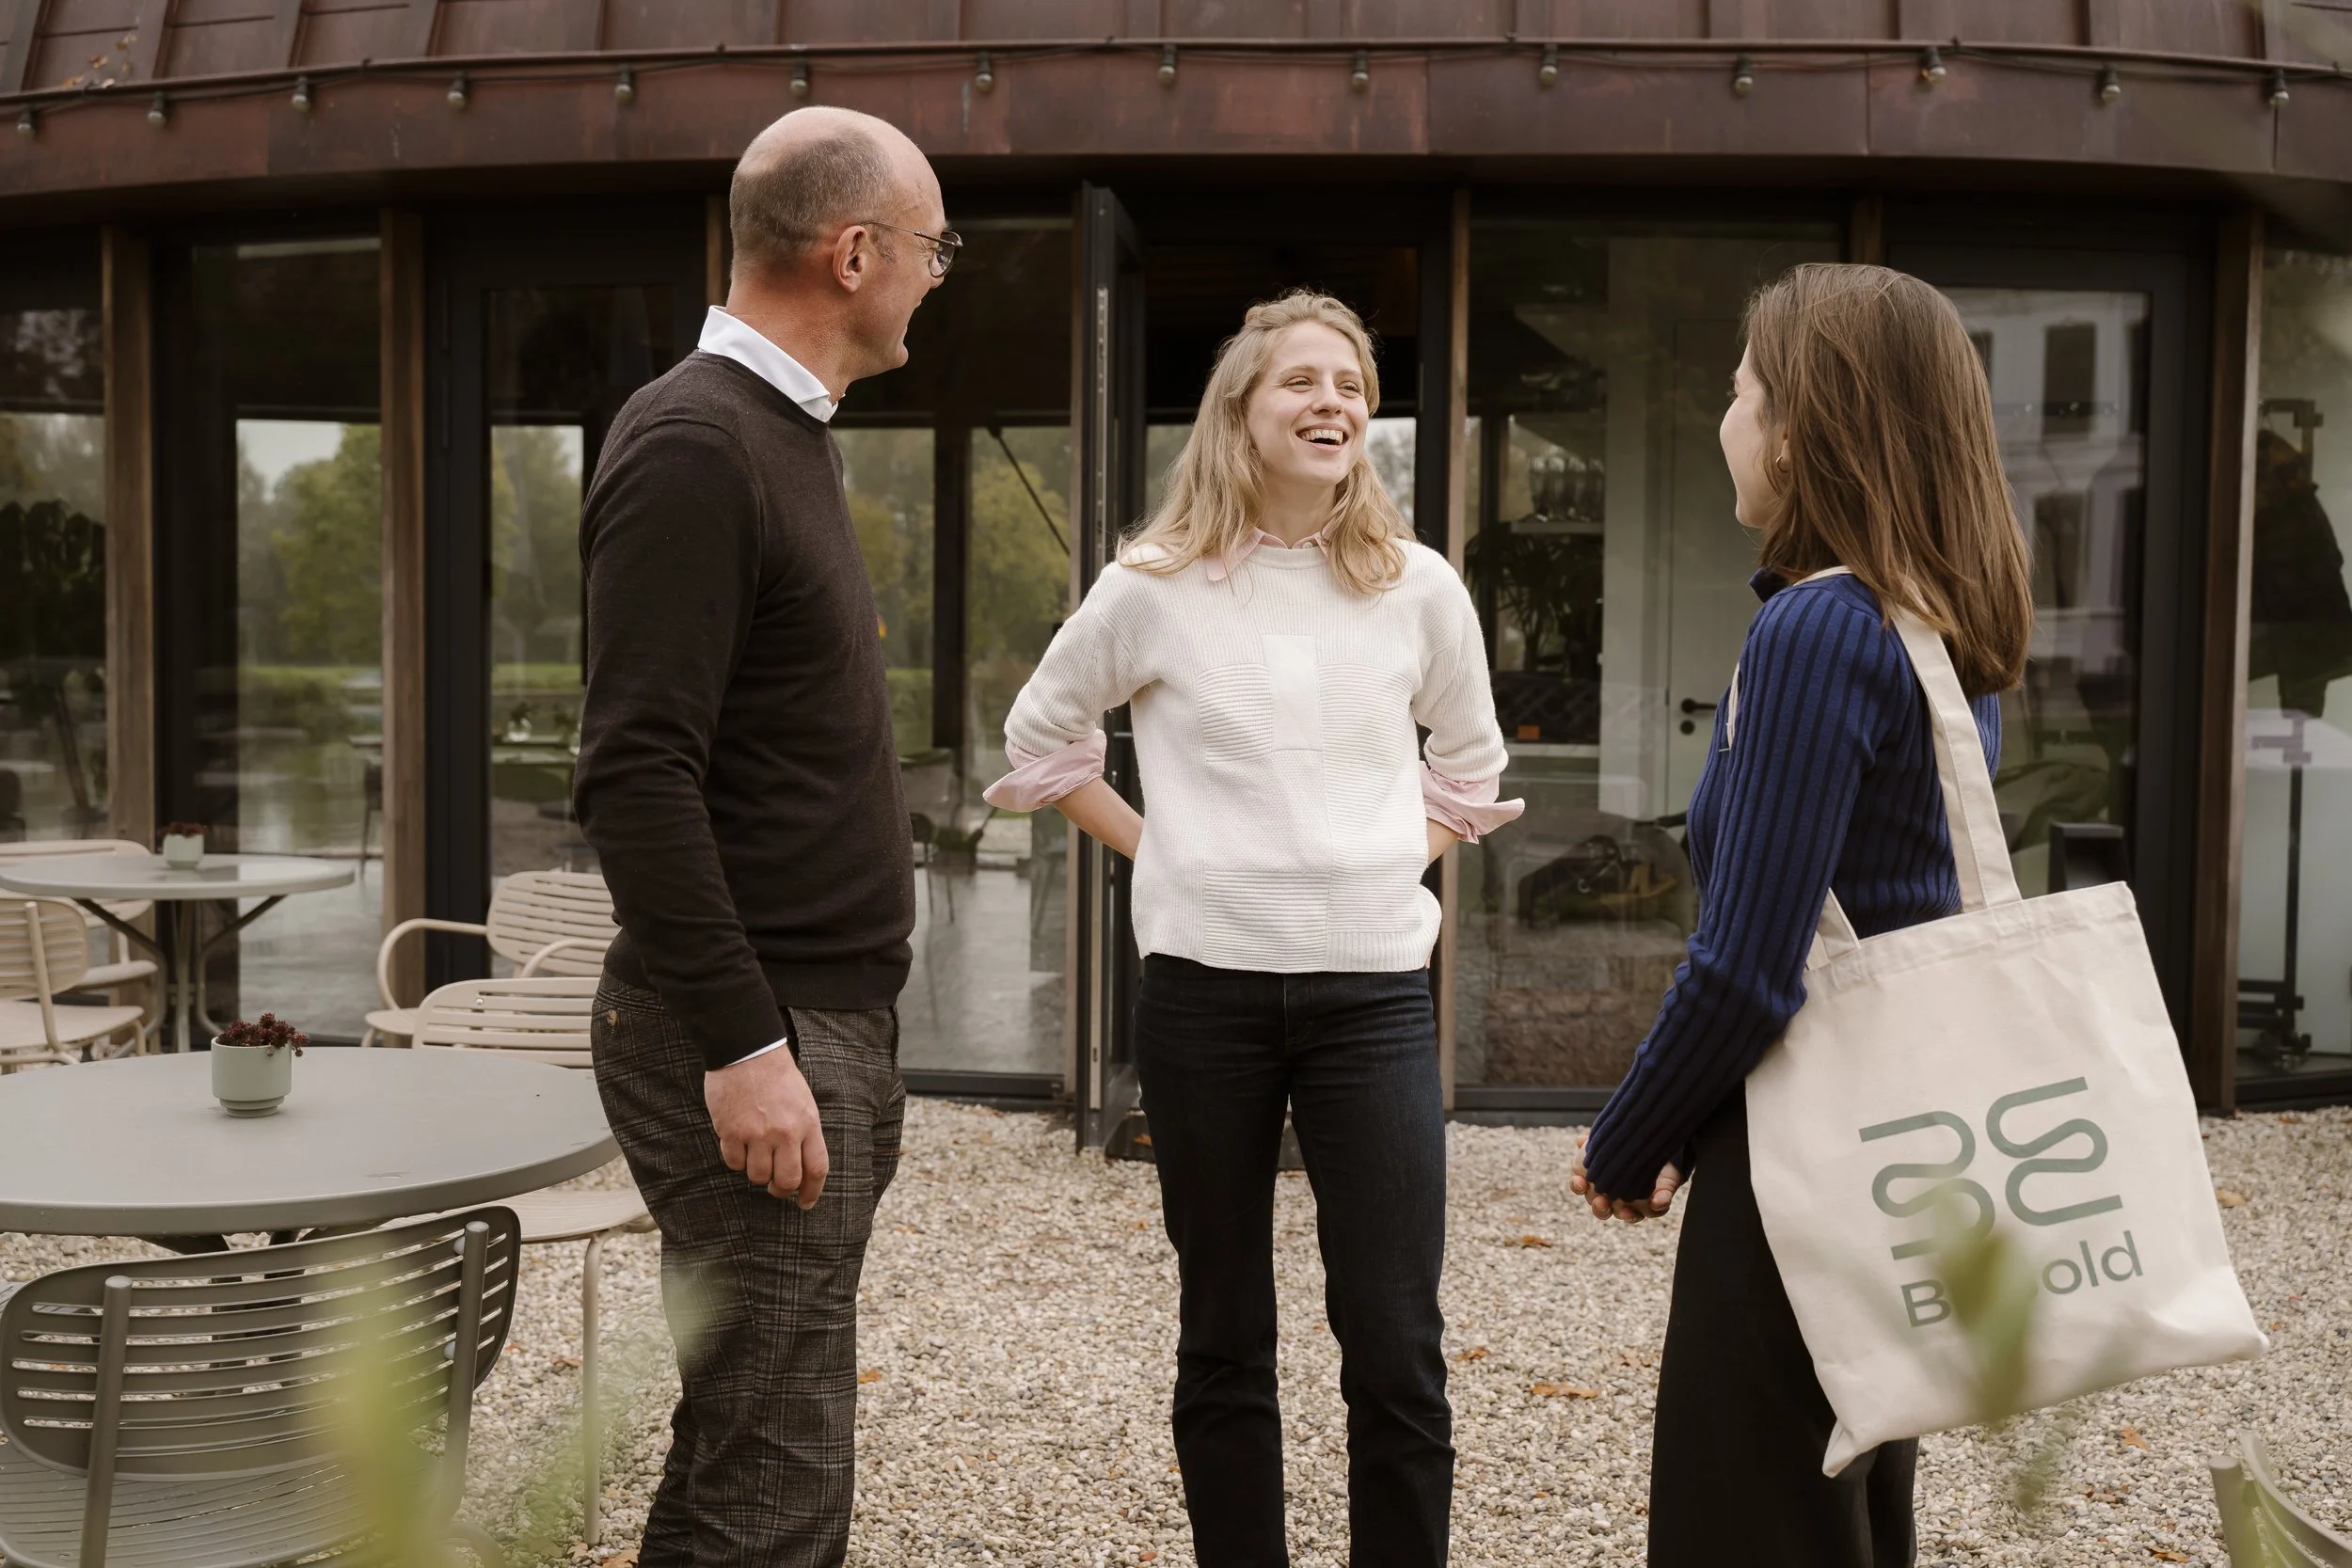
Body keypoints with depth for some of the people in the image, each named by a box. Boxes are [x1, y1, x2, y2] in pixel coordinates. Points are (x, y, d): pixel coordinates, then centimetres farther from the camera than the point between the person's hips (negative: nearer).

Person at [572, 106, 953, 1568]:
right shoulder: (694, 445, -14)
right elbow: (634, 774, -20)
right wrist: (742, 1045, -22)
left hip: (827, 1020, 10)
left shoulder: (783, 434, 17)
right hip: (755, 1040, -10)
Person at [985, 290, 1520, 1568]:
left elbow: (1470, 766, 20)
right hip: (1204, 989, 0)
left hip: (1373, 991, 1)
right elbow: (1042, 737, 14)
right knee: (1224, 1340, 10)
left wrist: (1394, 865, 8)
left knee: (1397, 1347, -3)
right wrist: (1155, 851, 6)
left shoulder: (1418, 588, 4)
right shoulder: (1154, 590, -1)